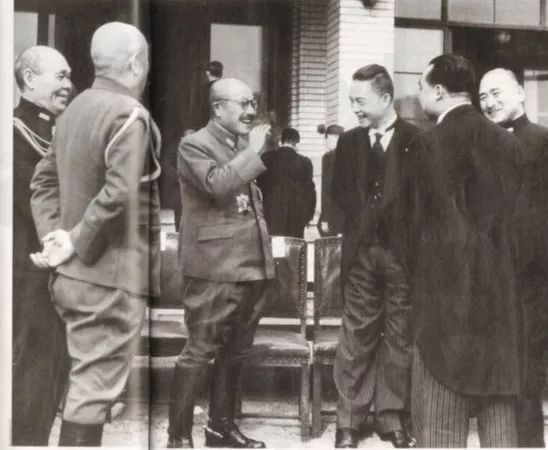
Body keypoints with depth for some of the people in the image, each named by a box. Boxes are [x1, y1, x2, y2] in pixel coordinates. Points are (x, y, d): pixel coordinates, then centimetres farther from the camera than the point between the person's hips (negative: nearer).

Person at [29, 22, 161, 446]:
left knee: (85, 381, 20)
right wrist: (76, 243, -16)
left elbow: (44, 180, 13)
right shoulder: (128, 114, -15)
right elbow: (118, 194, -26)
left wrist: (54, 234, 4)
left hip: (74, 275, 9)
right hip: (112, 276, -8)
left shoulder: (76, 108, 11)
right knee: (95, 387, -1)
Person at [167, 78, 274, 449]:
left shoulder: (245, 145, 16)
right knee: (200, 351, -5)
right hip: (215, 267, -8)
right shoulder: (195, 145, -7)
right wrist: (252, 152, -18)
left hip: (252, 264, 8)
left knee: (236, 351, 14)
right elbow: (217, 184, -25)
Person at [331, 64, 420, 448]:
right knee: (356, 337, 4)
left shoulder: (416, 140, -3)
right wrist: (367, 216, -3)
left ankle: (393, 417, 15)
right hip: (362, 249, 3)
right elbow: (340, 192, 9)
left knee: (399, 338, 5)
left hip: (402, 250, -3)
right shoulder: (349, 141, 11)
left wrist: (397, 221, -10)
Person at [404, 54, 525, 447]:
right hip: (501, 287, 6)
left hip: (447, 284, -6)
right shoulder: (508, 142, 6)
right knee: (499, 413, 12)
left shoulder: (429, 144, -10)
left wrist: (421, 274, 9)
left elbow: (417, 217, -6)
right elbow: (512, 213, 9)